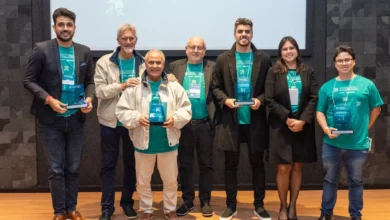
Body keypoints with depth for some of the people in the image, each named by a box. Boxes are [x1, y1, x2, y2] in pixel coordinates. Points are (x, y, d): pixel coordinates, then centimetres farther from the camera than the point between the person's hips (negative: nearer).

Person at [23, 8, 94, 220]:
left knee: (73, 168, 12)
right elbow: (29, 81, -6)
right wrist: (48, 99, -19)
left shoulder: (84, 52, 5)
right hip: (51, 120, -3)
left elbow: (89, 81, 9)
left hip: (76, 119, 3)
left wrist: (89, 98, -11)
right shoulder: (41, 50, -5)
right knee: (56, 169, 4)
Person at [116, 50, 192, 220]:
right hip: (144, 142, 0)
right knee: (143, 181, 14)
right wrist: (137, 118, -20)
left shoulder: (174, 87, 0)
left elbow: (186, 109, 2)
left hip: (168, 142, 1)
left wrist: (175, 118, -17)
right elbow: (121, 111, -4)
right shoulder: (134, 87, -3)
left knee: (170, 180, 13)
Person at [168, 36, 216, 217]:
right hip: (183, 123, 1)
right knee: (184, 164, 9)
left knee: (206, 164, 8)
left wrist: (216, 118, -14)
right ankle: (187, 201, 22)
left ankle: (205, 201, 20)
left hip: (204, 123, -1)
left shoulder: (213, 67, 4)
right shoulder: (175, 66, 7)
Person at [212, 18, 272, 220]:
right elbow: (216, 86, 5)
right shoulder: (223, 59, 3)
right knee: (231, 163, 8)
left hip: (255, 119, 0)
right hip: (231, 119, 0)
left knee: (257, 162, 9)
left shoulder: (263, 59, 3)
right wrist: (225, 100, -13)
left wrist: (261, 100, -14)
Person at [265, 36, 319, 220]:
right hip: (281, 126, -2)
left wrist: (303, 120, -13)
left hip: (303, 126, 2)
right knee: (283, 168, 0)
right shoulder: (274, 72, 0)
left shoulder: (308, 72, 5)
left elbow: (314, 98, -1)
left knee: (297, 167, 7)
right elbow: (269, 100, -7)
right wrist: (287, 119, -14)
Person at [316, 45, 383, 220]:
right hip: (332, 143, 1)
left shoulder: (366, 85, 0)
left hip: (358, 144, -1)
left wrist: (364, 127, 2)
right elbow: (320, 111, 3)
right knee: (329, 179, 12)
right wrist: (325, 128, -14)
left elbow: (376, 108, 8)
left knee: (356, 181, 13)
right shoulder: (327, 87, 2)